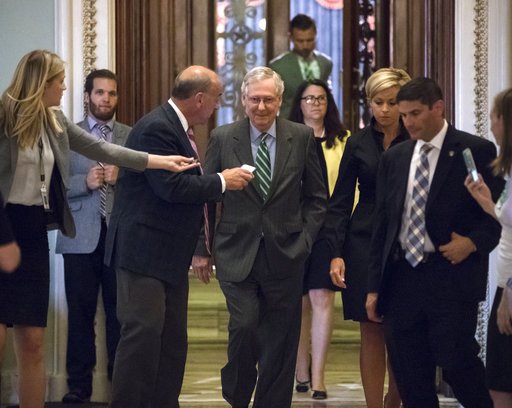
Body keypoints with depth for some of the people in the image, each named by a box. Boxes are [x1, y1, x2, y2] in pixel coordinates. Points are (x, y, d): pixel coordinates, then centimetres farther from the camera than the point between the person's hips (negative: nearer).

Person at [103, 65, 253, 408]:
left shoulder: (179, 129, 14)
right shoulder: (156, 129, -17)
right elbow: (171, 187, -24)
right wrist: (222, 182, -15)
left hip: (170, 252, 10)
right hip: (144, 249, -10)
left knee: (173, 338, 10)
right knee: (144, 333, -12)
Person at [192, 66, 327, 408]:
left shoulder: (303, 138, 3)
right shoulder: (223, 138, 1)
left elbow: (316, 197, 10)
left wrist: (305, 239, 0)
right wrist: (200, 250, 3)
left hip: (285, 254, 1)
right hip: (237, 253, -1)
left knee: (280, 343, 4)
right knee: (244, 326, -13)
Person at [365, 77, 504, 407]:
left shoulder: (477, 151, -1)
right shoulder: (394, 158, 13)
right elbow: (382, 224, 14)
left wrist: (475, 241, -17)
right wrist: (374, 286, 11)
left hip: (451, 274, -5)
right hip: (402, 277, 5)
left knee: (456, 362, -12)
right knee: (411, 379, 5)